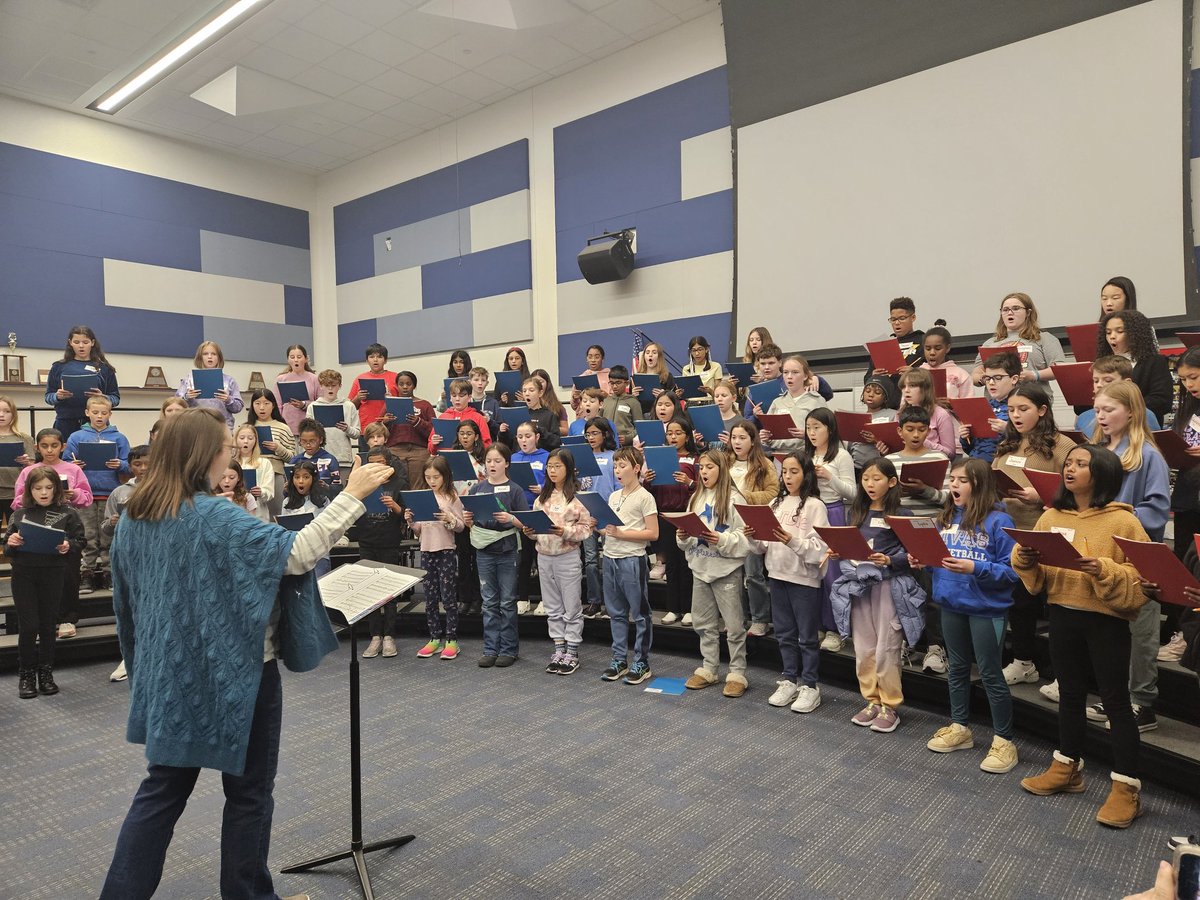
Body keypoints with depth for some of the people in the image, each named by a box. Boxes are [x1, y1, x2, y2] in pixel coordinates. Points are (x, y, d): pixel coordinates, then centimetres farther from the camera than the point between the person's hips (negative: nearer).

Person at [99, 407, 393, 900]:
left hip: (170, 674, 7)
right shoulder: (213, 517, -22)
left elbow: (125, 599, 14)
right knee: (248, 791, 11)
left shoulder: (134, 516, 3)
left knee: (165, 785, 21)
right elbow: (297, 553, -29)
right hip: (233, 673, -7)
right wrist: (352, 494, -27)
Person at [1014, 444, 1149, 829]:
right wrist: (1025, 558, -14)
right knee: (1070, 694, 17)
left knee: (1115, 700, 4)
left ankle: (1126, 787, 17)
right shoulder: (1051, 517, 4)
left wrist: (1104, 570, -29)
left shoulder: (1122, 521, -10)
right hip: (1063, 615, 5)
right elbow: (1036, 577, 7)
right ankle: (1067, 768, 32)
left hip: (1106, 620, -5)